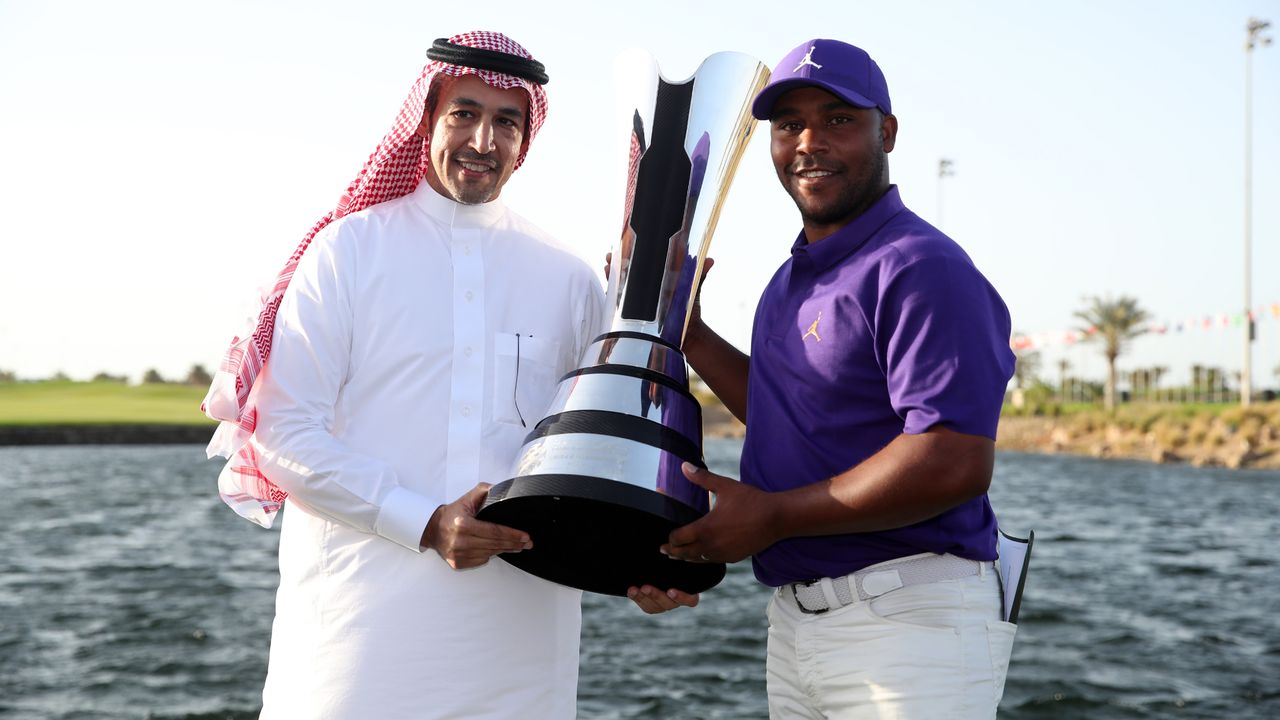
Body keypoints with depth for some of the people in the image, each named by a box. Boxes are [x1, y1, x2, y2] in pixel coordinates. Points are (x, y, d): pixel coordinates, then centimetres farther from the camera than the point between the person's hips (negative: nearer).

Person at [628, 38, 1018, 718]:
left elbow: (955, 463, -24)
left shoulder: (922, 269, -14)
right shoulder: (794, 277, 16)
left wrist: (772, 517, -17)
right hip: (796, 618, 9)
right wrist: (683, 327, 20)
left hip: (912, 620, -8)